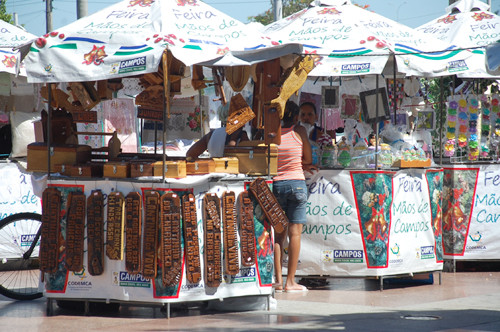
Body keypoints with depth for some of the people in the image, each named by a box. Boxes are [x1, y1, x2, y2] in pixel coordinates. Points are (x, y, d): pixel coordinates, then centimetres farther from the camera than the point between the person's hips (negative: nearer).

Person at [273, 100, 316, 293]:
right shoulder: (299, 132, -1)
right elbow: (308, 159, 7)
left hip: (276, 183, 3)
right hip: (296, 183, -3)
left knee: (279, 233, 6)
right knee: (295, 232, -1)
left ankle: (278, 280, 2)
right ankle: (290, 281, -4)